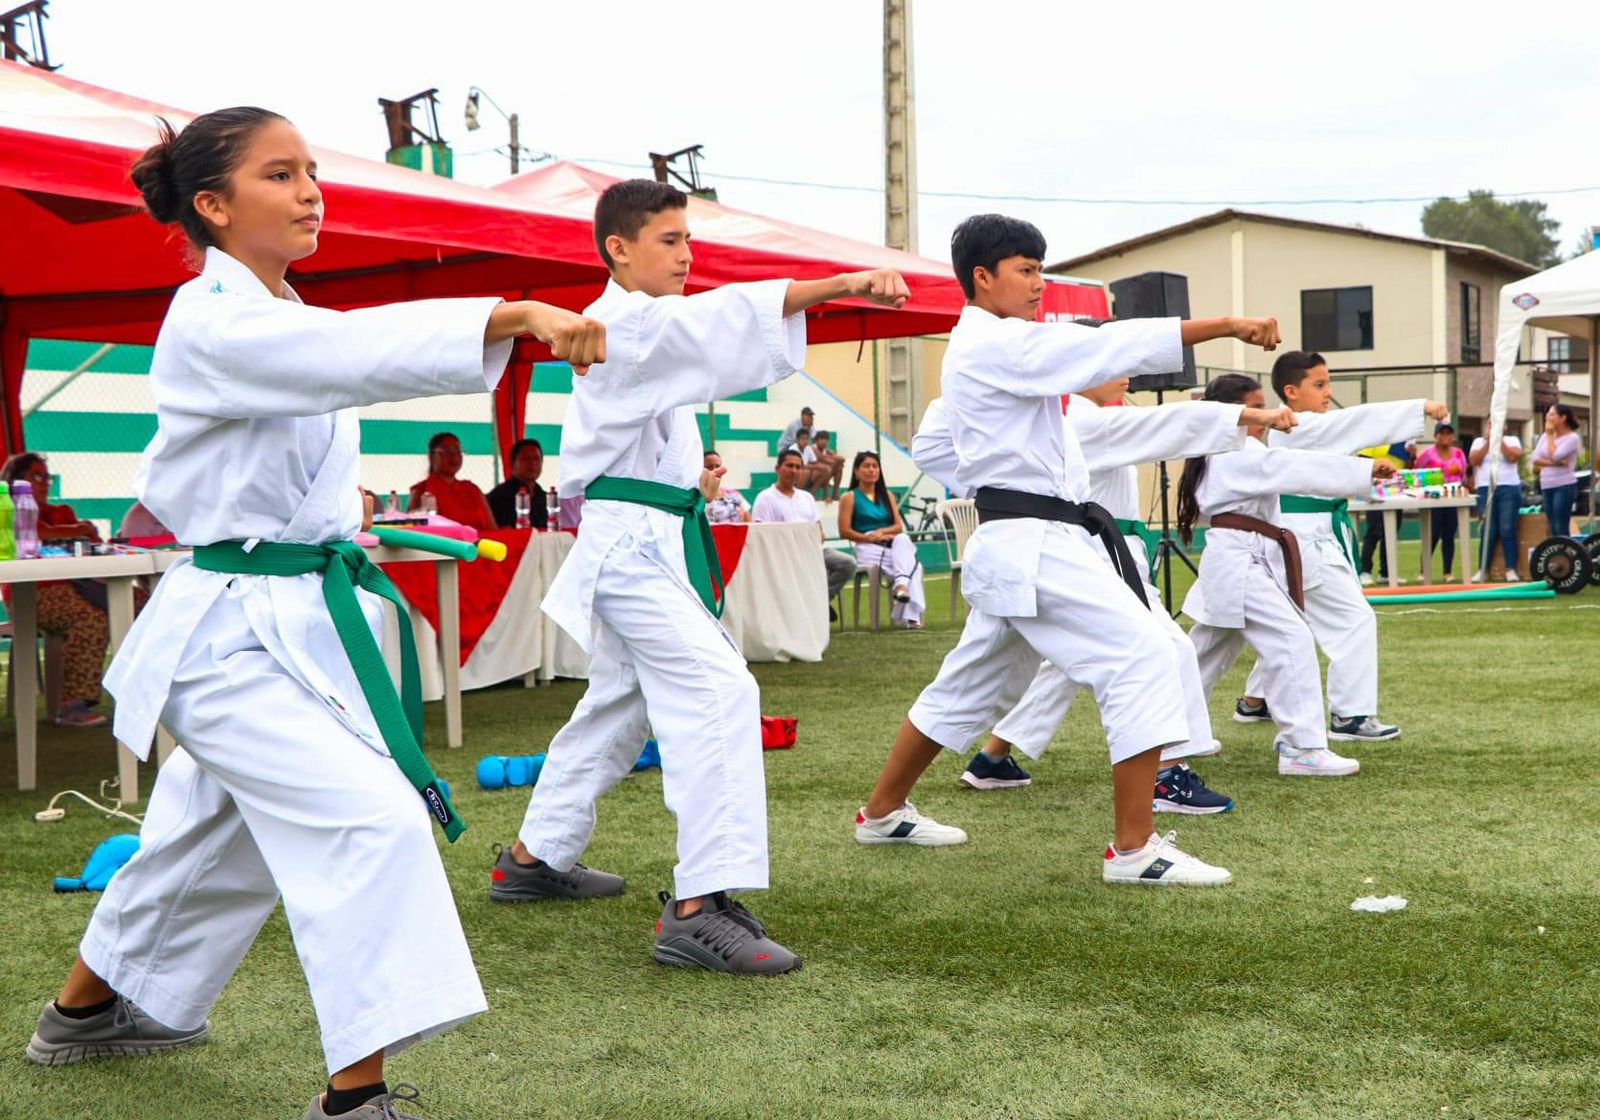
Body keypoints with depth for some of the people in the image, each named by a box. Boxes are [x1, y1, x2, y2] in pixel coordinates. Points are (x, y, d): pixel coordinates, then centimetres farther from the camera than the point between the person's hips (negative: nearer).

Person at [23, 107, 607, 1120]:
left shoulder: (279, 316, 12)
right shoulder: (211, 323, -19)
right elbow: (359, 348, -36)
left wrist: (321, 513, 13)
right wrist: (516, 314, -46)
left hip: (299, 625, 10)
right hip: (231, 630, -10)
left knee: (216, 840, 23)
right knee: (371, 823, -20)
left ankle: (85, 1012, 44)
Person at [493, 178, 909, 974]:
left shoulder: (638, 329, 19)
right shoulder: (628, 322, -14)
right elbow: (726, 315, -31)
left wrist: (684, 480, 17)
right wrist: (841, 284, -39)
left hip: (644, 543, 11)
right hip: (634, 543, -11)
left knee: (619, 704, 20)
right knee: (717, 694, -20)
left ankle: (534, 860, 34)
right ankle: (698, 909, -23)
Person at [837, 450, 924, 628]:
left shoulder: (887, 496, 21)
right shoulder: (850, 498, 7)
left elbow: (899, 526, 12)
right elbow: (844, 531, -2)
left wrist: (882, 531, -10)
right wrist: (868, 537, -15)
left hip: (892, 545, 4)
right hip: (867, 549, -4)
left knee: (903, 539, -36)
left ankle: (902, 584, -52)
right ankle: (909, 615, -40)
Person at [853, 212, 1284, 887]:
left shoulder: (977, 349, 17)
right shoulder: (996, 345, -14)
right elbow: (1116, 346, -21)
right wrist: (1227, 325, -22)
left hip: (1011, 544, 11)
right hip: (1035, 544, -11)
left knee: (966, 687, 21)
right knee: (1142, 660, -16)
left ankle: (883, 813, 34)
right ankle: (1133, 849, -16)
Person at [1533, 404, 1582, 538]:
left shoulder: (1572, 437, -6)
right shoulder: (1545, 436, 13)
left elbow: (1554, 456, -18)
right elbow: (1535, 459, 3)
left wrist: (1551, 435, -7)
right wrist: (1552, 463, -13)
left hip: (1564, 486, -7)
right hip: (1546, 487, 7)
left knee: (1561, 530, -11)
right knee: (1553, 529, 6)